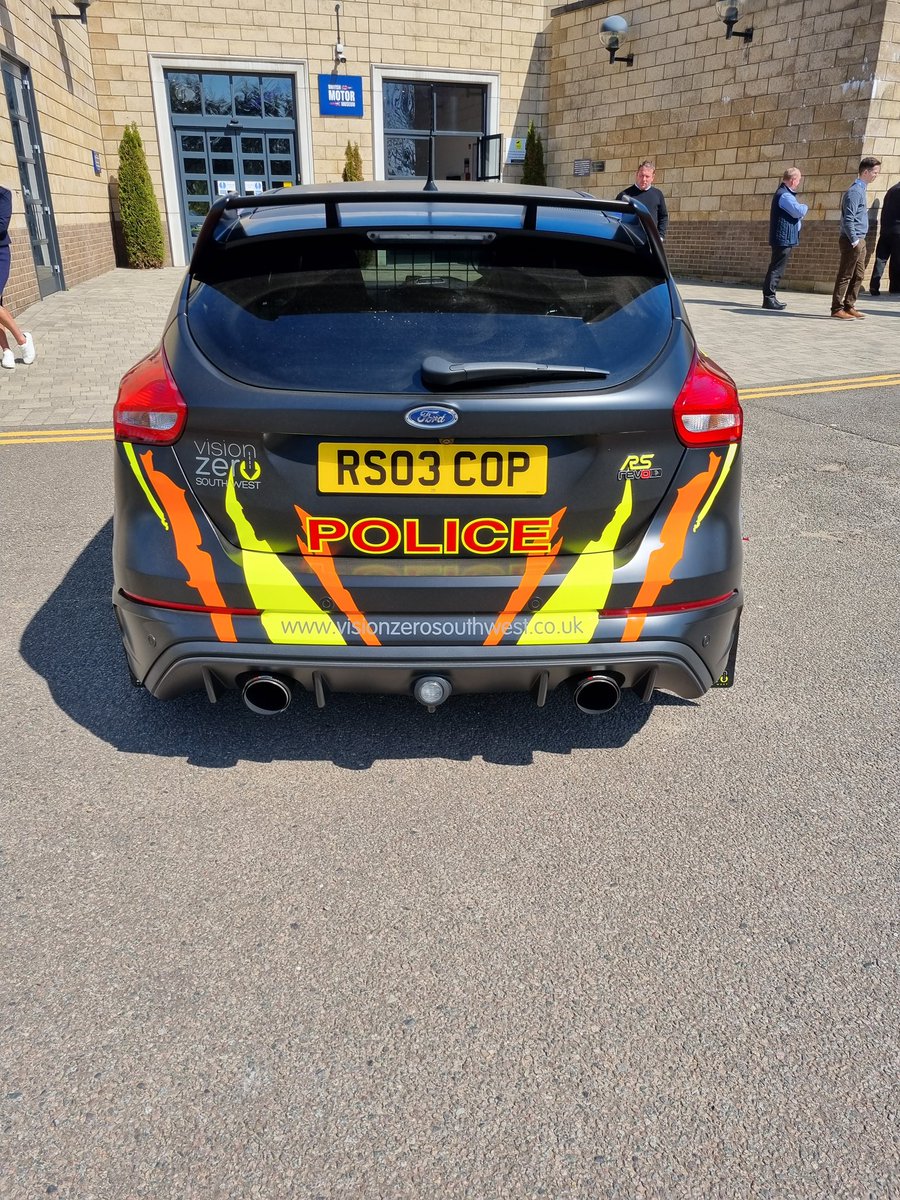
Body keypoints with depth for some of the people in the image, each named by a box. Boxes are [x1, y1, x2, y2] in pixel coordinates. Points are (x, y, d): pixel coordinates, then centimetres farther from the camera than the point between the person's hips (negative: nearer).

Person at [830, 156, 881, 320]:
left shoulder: (861, 189, 17)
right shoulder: (855, 191, -13)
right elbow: (848, 219, -19)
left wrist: (859, 240, 15)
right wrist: (854, 241, -19)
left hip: (859, 240, 10)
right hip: (852, 240, -10)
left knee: (858, 276, 10)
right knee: (845, 276, -7)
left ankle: (849, 307, 15)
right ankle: (837, 309, -4)